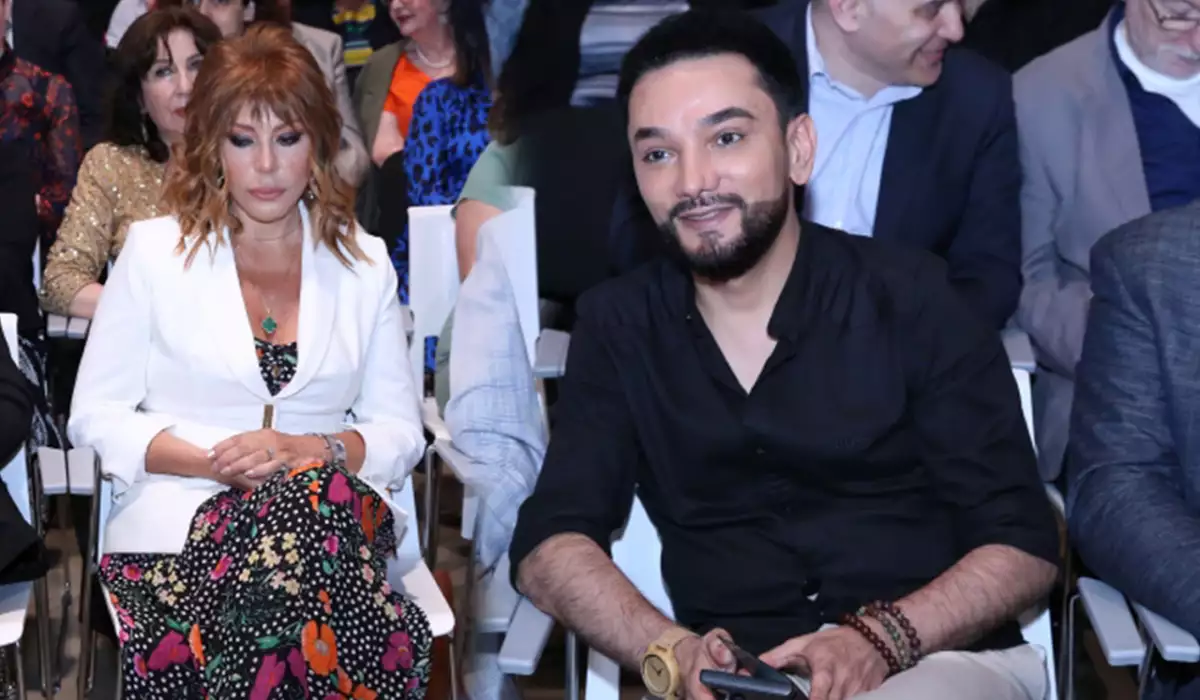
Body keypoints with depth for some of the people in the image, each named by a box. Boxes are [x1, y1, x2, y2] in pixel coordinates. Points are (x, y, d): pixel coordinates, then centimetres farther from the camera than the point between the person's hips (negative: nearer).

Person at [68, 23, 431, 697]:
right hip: (178, 525, -2)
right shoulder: (155, 249, 7)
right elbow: (96, 415, 5)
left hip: (330, 514, 2)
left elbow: (400, 432, 11)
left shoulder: (364, 263, 13)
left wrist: (315, 452, -11)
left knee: (316, 490, -36)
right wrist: (215, 463, -11)